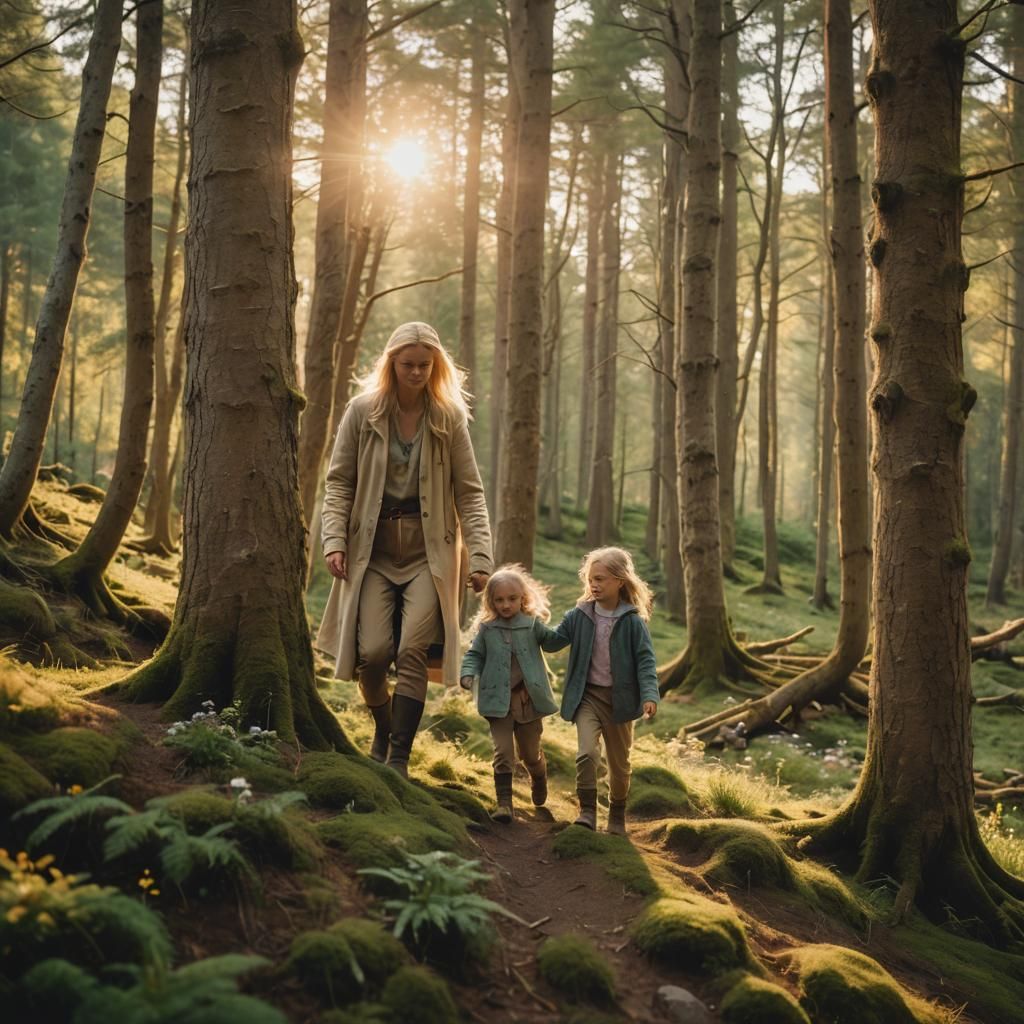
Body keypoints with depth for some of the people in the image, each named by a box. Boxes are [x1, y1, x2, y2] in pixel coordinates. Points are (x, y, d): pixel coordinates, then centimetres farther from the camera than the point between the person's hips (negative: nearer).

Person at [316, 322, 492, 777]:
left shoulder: (449, 418, 1)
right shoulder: (363, 412, 1)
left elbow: (469, 492, 2)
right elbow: (339, 481, 3)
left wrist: (480, 554, -7)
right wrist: (334, 540, -9)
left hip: (428, 551, 0)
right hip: (373, 548, 0)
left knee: (412, 651, -13)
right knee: (373, 650, -8)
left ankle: (398, 757, -2)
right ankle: (383, 728, 23)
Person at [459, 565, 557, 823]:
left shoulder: (533, 624, -1)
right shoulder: (487, 629, 1)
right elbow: (474, 655, 7)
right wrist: (468, 674, -9)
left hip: (528, 699, 0)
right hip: (499, 701, 0)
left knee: (531, 752, 15)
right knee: (503, 752, -7)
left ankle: (539, 782, 46)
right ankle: (504, 803, -2)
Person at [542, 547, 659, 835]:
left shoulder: (632, 621, -8)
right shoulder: (579, 616, -2)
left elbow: (645, 660, -9)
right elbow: (554, 640, 1)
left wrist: (649, 695, -20)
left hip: (620, 698, 0)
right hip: (587, 695, 1)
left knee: (619, 762, 13)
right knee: (587, 751, -20)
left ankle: (617, 816, 32)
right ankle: (587, 811, -9)